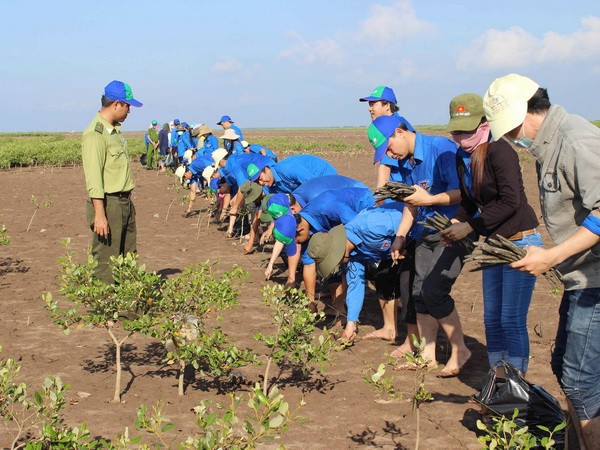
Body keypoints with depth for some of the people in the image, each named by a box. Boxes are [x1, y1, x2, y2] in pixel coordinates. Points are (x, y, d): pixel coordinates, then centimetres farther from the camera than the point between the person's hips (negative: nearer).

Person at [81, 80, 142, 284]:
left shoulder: (115, 130, 14)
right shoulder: (95, 133, -16)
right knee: (106, 262, -5)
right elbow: (93, 177, -20)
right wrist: (99, 214, -23)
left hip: (124, 203, 10)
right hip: (107, 204, -10)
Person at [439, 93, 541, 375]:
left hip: (520, 241, -9)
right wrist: (453, 225, -5)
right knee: (492, 319, 12)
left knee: (512, 320, -7)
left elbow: (510, 202, -23)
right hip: (493, 244, 9)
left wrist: (469, 227, -20)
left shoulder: (498, 150, -18)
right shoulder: (462, 157, 6)